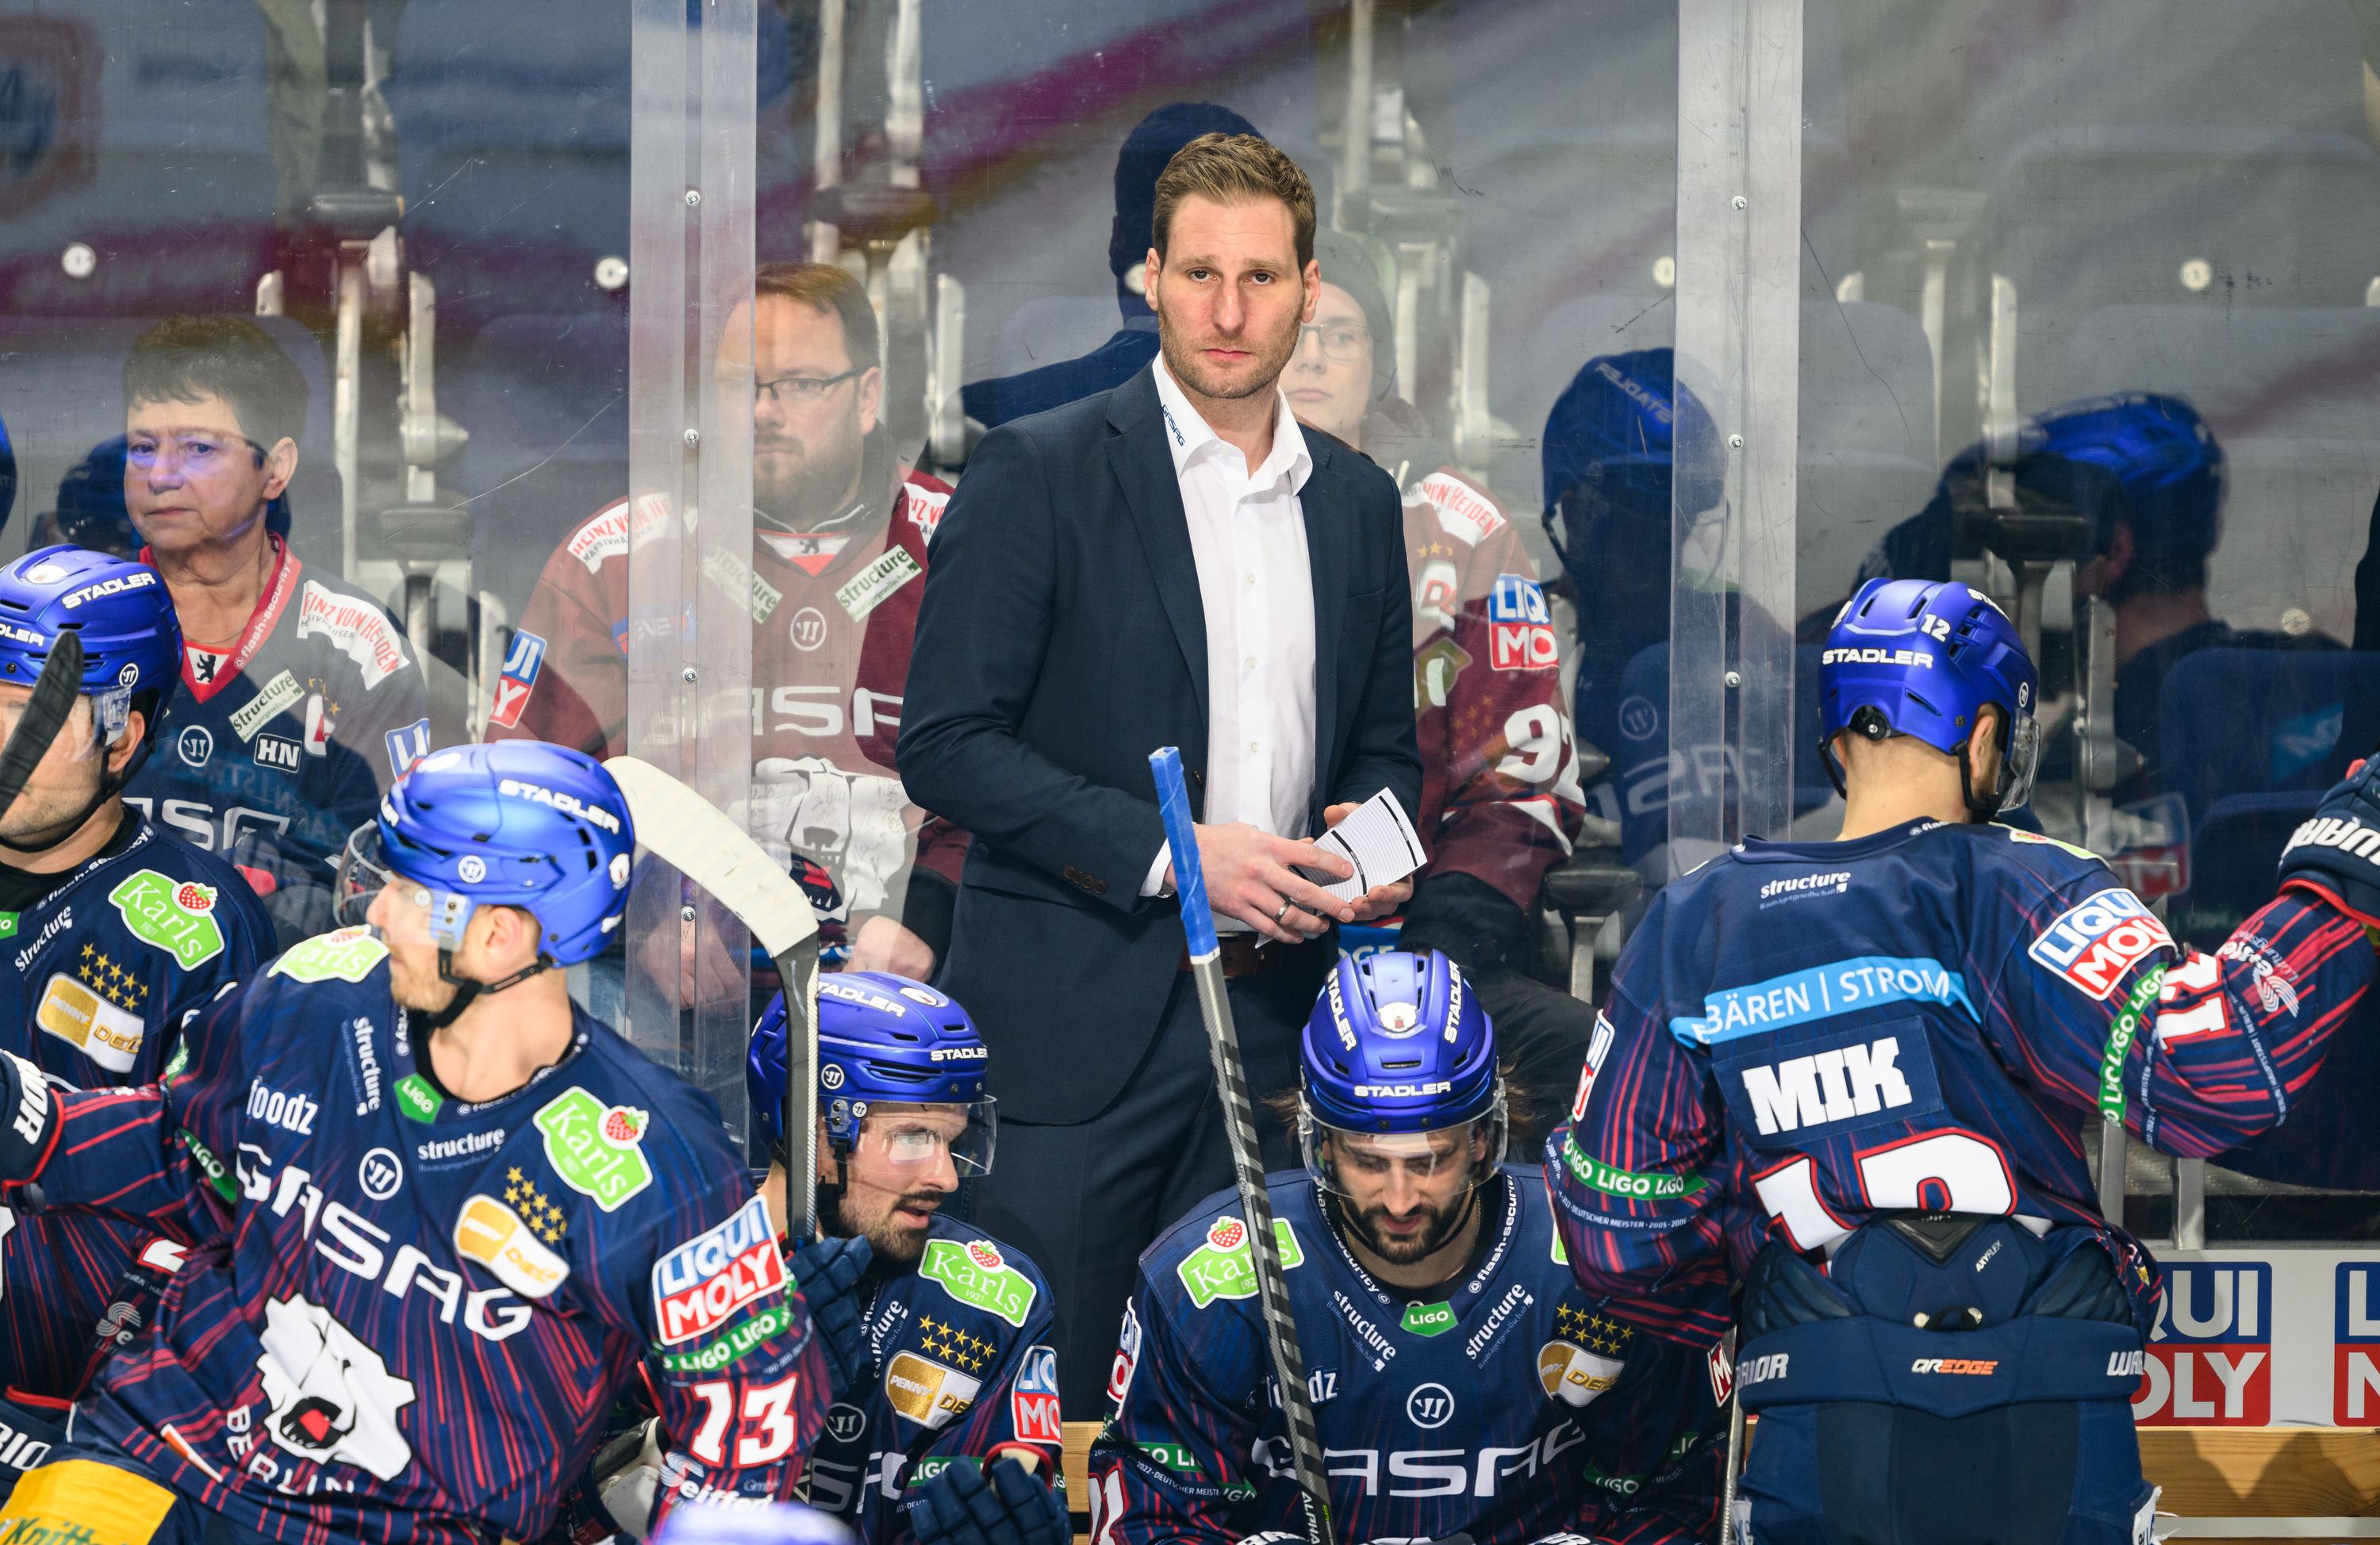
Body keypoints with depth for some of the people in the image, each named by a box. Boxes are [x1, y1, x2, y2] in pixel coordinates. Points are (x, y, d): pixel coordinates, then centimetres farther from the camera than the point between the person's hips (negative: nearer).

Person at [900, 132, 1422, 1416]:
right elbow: (945, 743, -9)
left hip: (1273, 1016, 5)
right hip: (1075, 1013, -5)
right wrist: (1168, 852, -16)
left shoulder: (1359, 503, 13)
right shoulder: (1037, 474, -4)